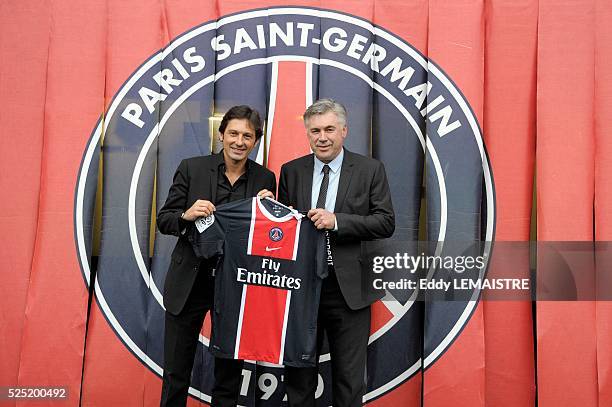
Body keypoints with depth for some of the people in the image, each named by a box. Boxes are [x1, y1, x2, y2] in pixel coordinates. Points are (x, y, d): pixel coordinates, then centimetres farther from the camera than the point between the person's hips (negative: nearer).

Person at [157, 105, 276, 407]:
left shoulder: (265, 179, 2)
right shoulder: (192, 168, -3)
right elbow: (164, 221, -1)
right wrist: (187, 215, -21)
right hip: (189, 283, -1)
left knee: (230, 372, 13)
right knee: (176, 372, 8)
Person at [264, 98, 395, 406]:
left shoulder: (370, 170, -1)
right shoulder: (291, 171, 7)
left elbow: (386, 223, -8)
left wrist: (337, 221, -19)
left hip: (349, 289, -2)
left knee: (349, 380, 9)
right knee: (297, 377, 14)